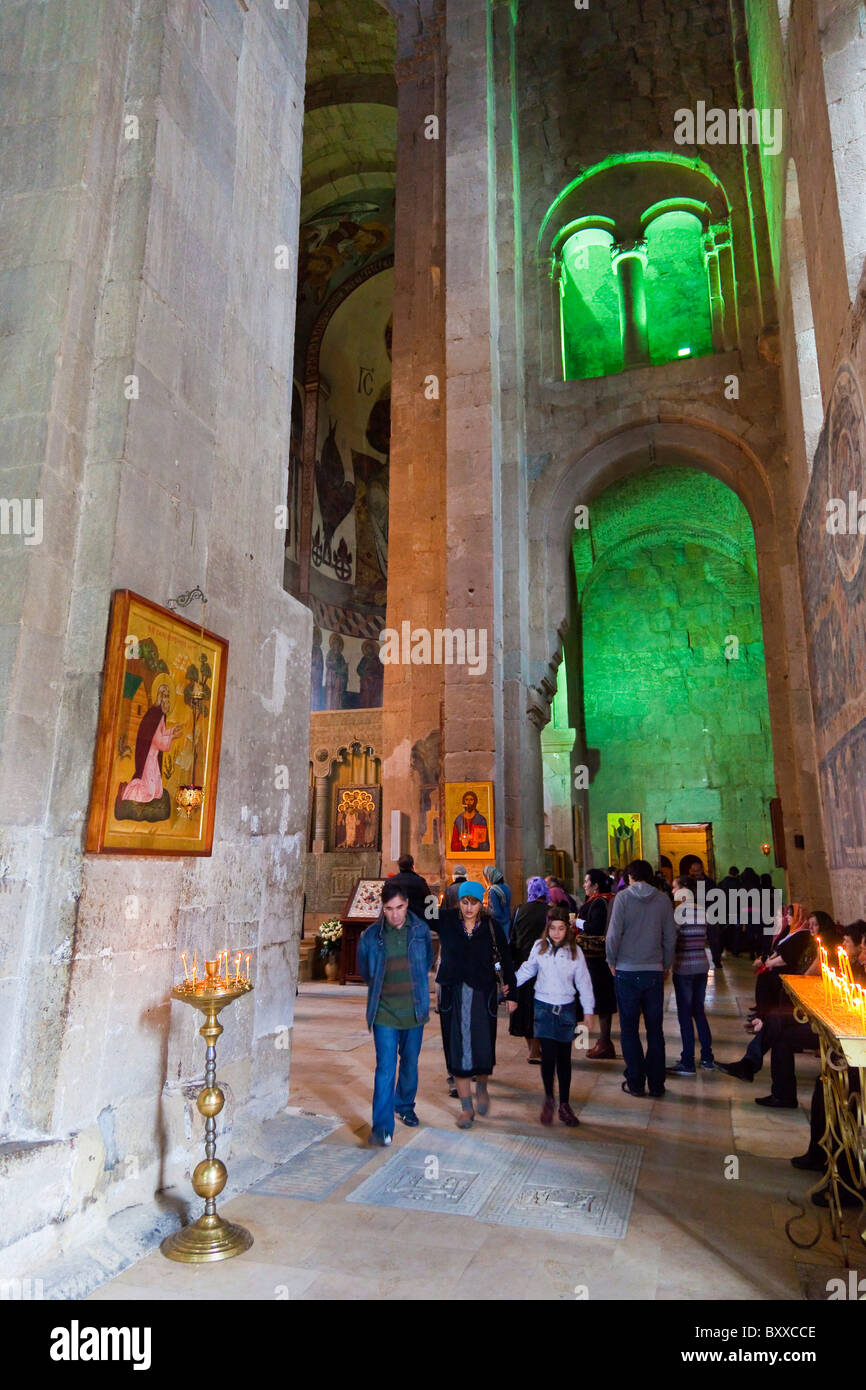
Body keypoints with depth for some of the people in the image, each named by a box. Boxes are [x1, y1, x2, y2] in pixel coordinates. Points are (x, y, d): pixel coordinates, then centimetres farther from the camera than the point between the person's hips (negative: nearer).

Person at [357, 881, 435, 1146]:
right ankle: (382, 1127, -2)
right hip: (384, 1012, -2)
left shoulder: (421, 930, -4)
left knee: (410, 1063, 17)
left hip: (414, 1010, 2)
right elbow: (365, 970, 9)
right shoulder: (371, 936, -8)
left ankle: (405, 1106, 41)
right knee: (385, 1069, -8)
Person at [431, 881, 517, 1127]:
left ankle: (481, 1088, 34)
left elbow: (506, 961, 4)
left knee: (483, 1048, 1)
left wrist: (511, 994, 4)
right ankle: (466, 1107, 18)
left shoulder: (491, 927, -2)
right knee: (457, 1049, 3)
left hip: (483, 993, 0)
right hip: (452, 993, 1)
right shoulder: (446, 921, -2)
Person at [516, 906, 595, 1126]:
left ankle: (564, 1105, 20)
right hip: (544, 1007, 0)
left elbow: (583, 982, 4)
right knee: (548, 1056, -8)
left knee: (564, 1058, 6)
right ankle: (549, 1099, 13)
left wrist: (588, 1010, 4)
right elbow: (527, 969, 14)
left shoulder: (575, 951, -3)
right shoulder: (539, 947, -2)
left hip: (567, 1009, 1)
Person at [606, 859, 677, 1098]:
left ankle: (635, 1082, 12)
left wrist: (612, 962, 2)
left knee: (629, 1029, 8)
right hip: (655, 971, 3)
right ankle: (656, 1083, 16)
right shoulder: (663, 900, 1)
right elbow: (671, 937, 3)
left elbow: (614, 933, -11)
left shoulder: (623, 897, -7)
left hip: (627, 971, -2)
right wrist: (665, 965, 15)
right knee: (655, 1029, 12)